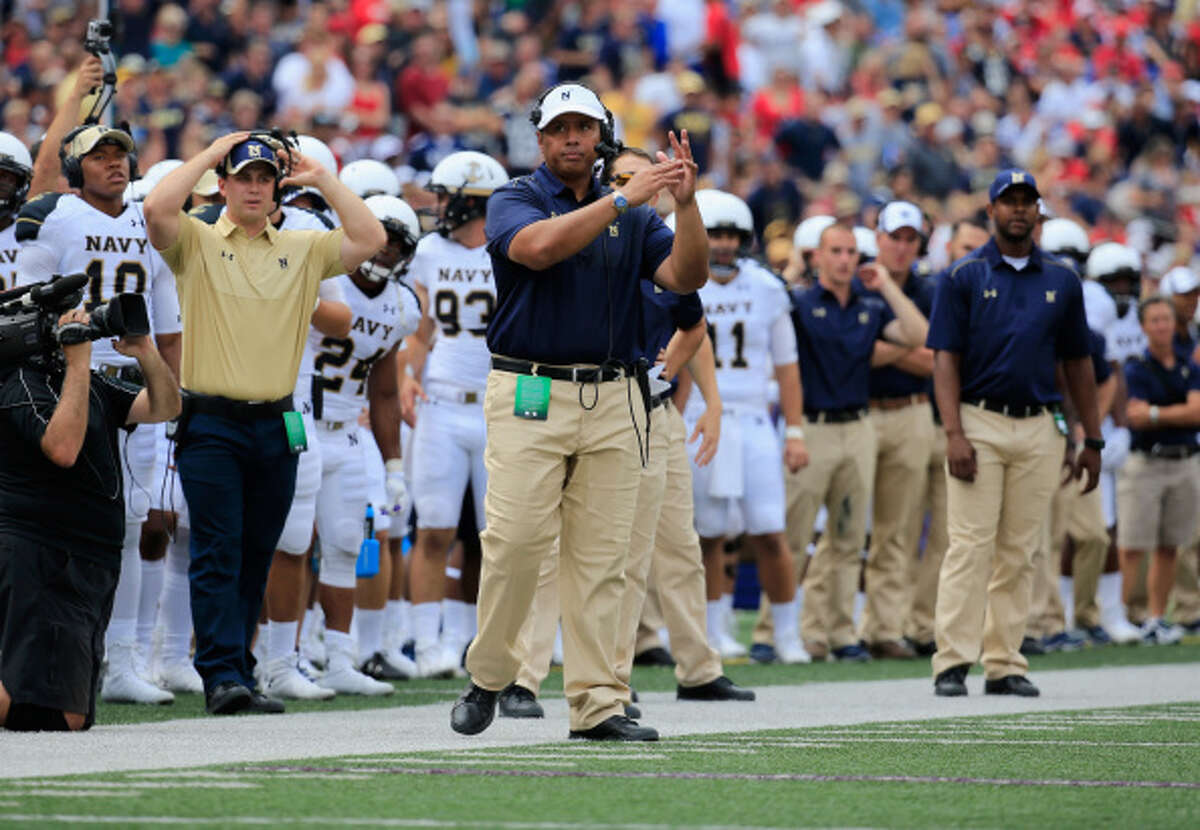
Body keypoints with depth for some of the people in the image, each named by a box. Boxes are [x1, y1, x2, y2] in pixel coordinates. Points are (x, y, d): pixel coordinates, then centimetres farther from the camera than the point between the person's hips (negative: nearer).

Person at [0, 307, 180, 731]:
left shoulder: (90, 383, 18)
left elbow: (164, 407, 15)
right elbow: (63, 448, -26)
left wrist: (147, 354, -3)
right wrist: (77, 363, -21)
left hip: (90, 569, 10)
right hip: (42, 564, -10)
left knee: (72, 718, 13)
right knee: (60, 716, -23)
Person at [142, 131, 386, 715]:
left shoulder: (303, 250, 13)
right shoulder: (196, 242, 3)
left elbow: (371, 239, 2)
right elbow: (156, 210, -16)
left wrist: (321, 179, 5)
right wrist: (207, 156, -5)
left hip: (276, 426, 4)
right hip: (211, 425, -4)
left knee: (254, 560, 8)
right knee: (217, 555, -10)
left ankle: (239, 675, 14)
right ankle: (222, 675, -13)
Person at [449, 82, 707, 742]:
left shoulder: (633, 216, 15)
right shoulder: (514, 201, 3)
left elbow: (685, 276, 0)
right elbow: (538, 247, -20)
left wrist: (686, 204, -15)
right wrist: (622, 199, -23)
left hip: (611, 399, 4)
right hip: (530, 395, -3)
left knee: (601, 553, 1)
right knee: (516, 539, -11)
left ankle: (596, 703, 2)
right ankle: (487, 678, 6)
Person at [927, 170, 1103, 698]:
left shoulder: (1061, 280, 11)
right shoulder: (964, 277, 1)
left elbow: (1077, 363, 15)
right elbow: (945, 360, -4)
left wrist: (1093, 441, 11)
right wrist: (954, 434, -15)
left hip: (1038, 430, 3)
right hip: (979, 422, -3)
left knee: (1018, 551, 5)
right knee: (970, 545, -8)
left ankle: (1005, 665, 8)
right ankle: (953, 663, -8)